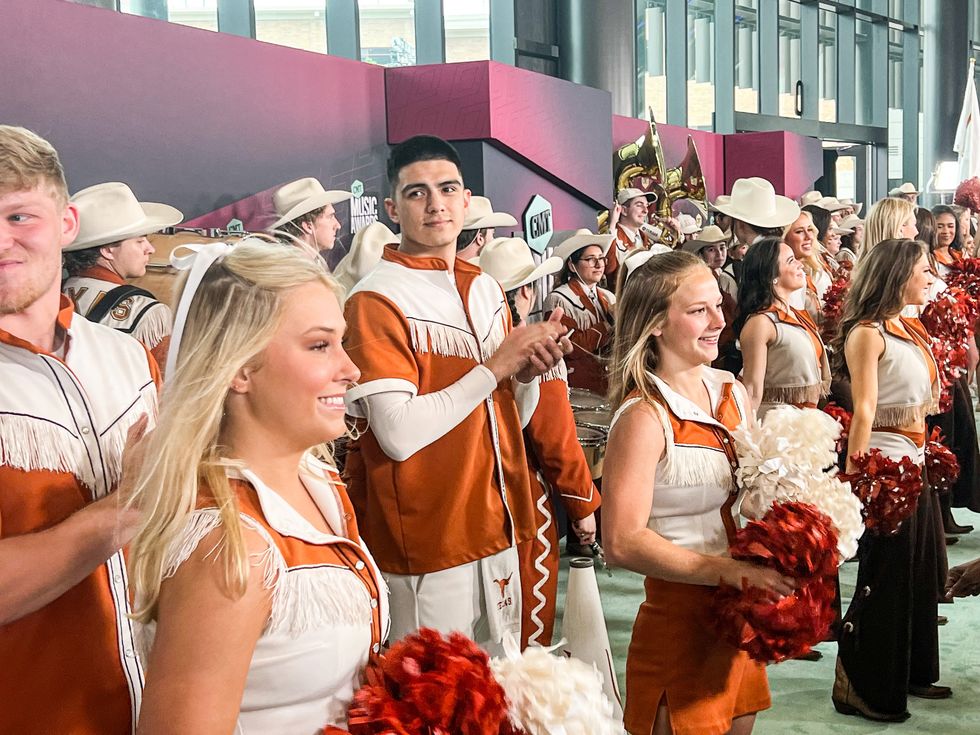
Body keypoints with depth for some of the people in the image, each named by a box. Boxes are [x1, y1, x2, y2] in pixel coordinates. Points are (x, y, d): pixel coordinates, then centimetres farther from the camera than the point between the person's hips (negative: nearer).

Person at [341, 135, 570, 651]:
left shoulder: (485, 288, 9)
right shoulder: (377, 299, -13)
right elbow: (398, 434, -24)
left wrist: (529, 372, -4)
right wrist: (496, 365, -20)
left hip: (496, 528, 7)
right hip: (426, 546, -7)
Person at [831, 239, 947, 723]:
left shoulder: (911, 331, 13)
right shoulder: (867, 333, -13)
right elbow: (864, 410, -19)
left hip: (915, 460, 9)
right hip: (883, 462, -9)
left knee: (918, 567, 16)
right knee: (884, 574, -1)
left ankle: (910, 671, 31)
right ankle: (860, 687, 12)